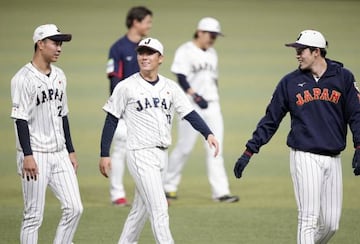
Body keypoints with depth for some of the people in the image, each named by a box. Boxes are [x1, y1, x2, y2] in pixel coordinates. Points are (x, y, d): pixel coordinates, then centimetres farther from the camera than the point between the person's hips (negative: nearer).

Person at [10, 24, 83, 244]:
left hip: (60, 154, 7)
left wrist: (70, 151, 16)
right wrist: (28, 156, -21)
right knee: (34, 216, -3)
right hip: (36, 156, -7)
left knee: (74, 209, 2)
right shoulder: (24, 78, -11)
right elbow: (20, 119, -15)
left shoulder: (59, 76, 12)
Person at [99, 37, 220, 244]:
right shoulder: (127, 87, -3)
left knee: (142, 209, 14)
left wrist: (208, 134, -17)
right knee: (159, 210, -12)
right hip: (141, 155, -5)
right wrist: (105, 155, -3)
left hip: (162, 155, 5)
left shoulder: (170, 87, 8)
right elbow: (112, 120, 0)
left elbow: (189, 114, 0)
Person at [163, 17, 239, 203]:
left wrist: (215, 101, 16)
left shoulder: (212, 53, 15)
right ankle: (169, 186, 14)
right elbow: (181, 79, -13)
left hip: (212, 106, 6)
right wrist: (196, 97, -24)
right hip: (192, 106, -6)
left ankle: (220, 192, -4)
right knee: (185, 147, -3)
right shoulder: (185, 51, -6)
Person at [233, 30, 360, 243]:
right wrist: (249, 152, 2)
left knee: (331, 224, 3)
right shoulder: (290, 82, 4)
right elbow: (270, 121, 7)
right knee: (309, 219, -10)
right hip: (305, 157, -2)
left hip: (333, 159, 2)